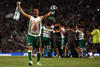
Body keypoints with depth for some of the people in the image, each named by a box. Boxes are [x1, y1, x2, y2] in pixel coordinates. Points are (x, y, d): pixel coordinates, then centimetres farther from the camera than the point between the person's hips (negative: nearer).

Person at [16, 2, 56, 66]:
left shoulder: (40, 18, 4)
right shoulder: (30, 17, 4)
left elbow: (47, 15, -3)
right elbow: (22, 12, 5)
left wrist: (51, 12, -16)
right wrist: (19, 6, 3)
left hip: (37, 36, 1)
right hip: (30, 36, -1)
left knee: (37, 49, 9)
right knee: (30, 47, -17)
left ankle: (38, 61, 24)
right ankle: (30, 60, -21)